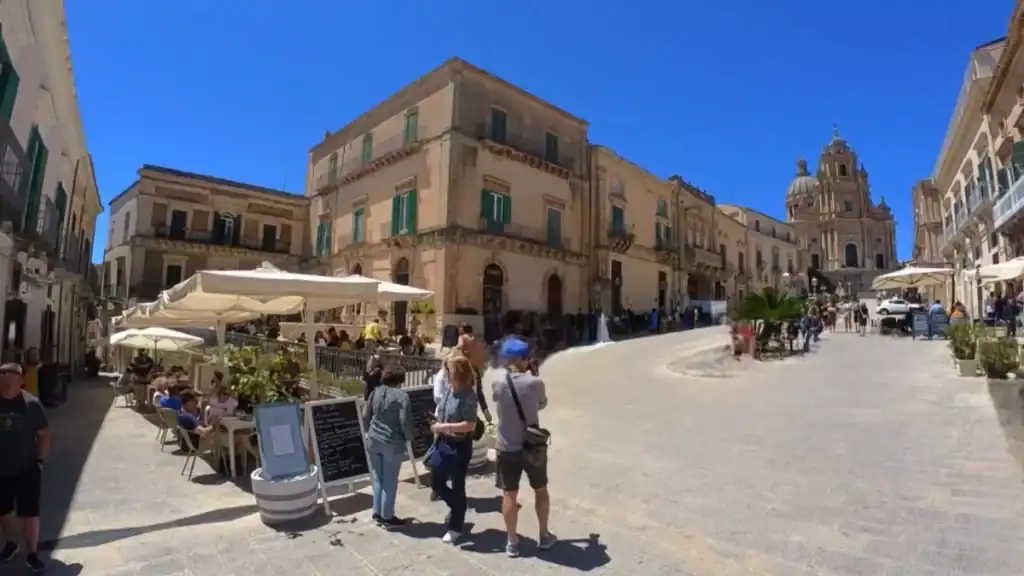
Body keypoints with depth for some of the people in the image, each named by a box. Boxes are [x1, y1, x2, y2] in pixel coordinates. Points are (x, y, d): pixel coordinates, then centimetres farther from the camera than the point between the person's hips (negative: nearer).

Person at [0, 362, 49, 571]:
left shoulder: (31, 403, -12)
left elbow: (44, 435, -6)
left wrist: (39, 460, -10)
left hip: (26, 469, -3)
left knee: (31, 514, 3)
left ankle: (32, 553, 17)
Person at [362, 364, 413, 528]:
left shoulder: (375, 392, 3)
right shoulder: (402, 396, -13)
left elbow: (365, 416, 7)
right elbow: (405, 422, -17)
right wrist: (409, 437, 1)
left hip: (373, 441, 6)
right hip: (393, 443, -5)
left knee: (377, 478, 19)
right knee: (390, 481, 7)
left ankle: (377, 513, 28)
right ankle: (387, 516, 18)